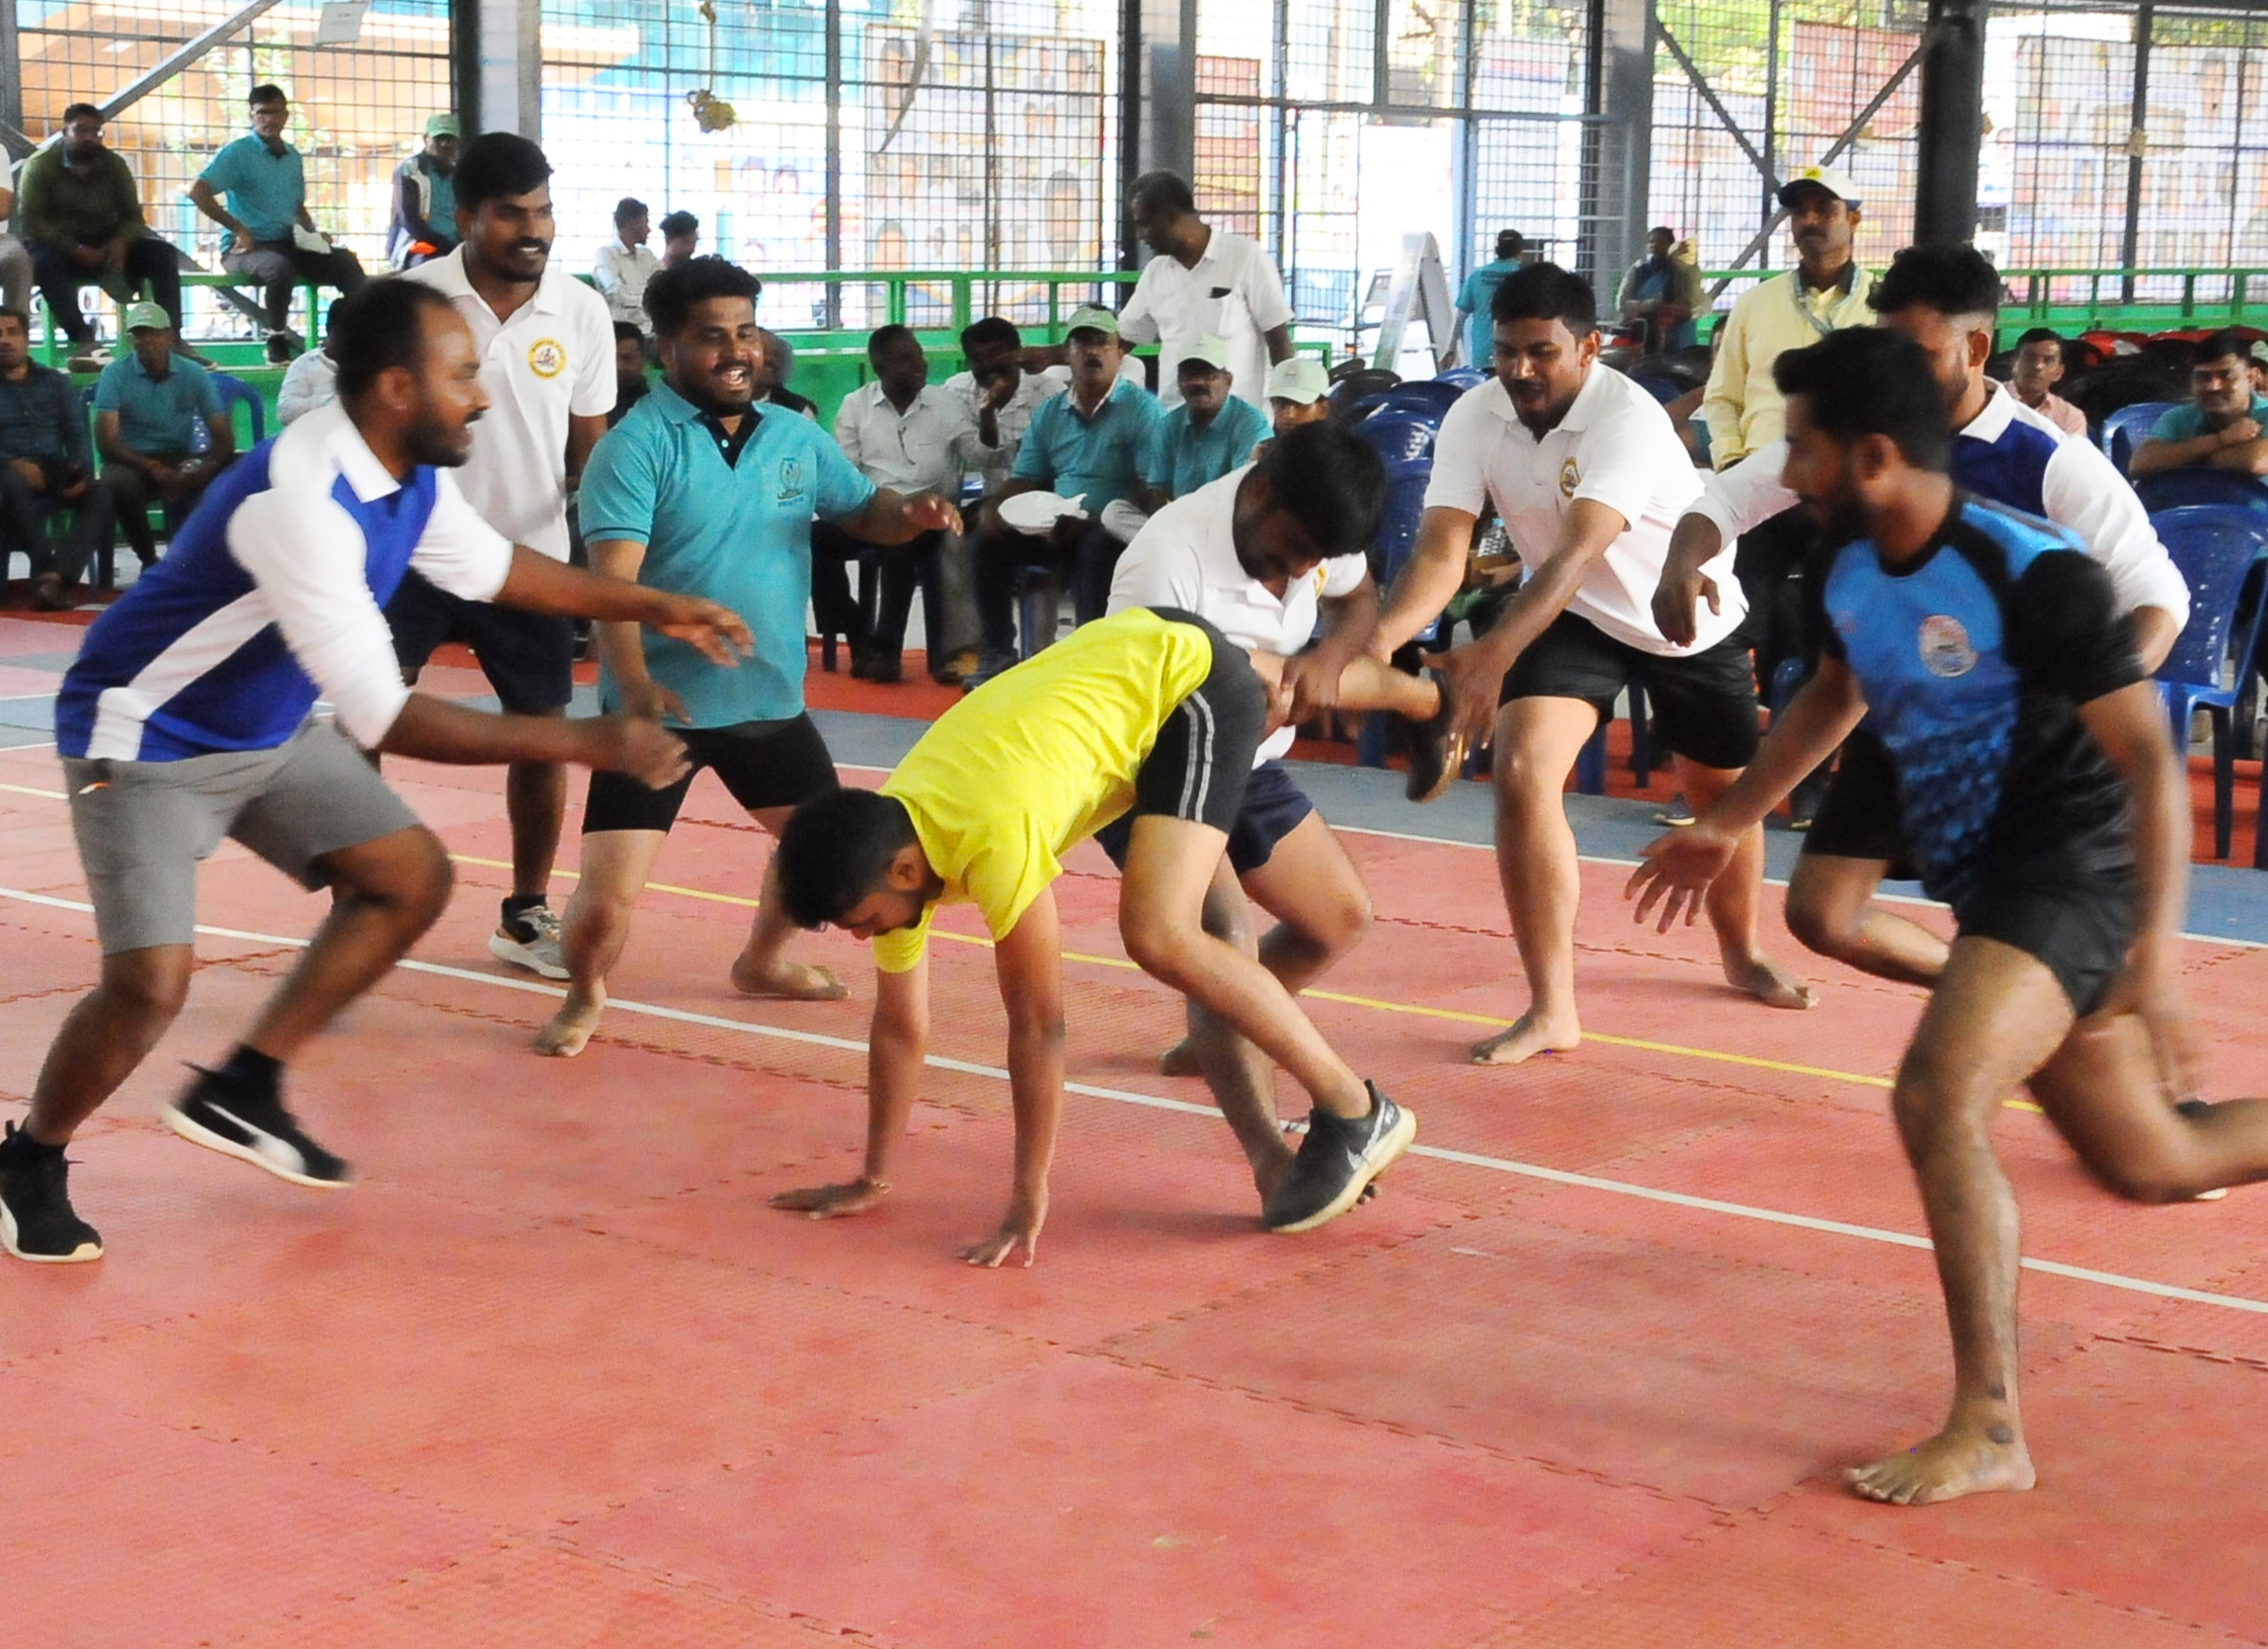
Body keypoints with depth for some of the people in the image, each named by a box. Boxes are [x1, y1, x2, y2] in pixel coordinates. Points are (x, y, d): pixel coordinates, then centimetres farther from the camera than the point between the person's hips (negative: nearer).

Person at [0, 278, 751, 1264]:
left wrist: (651, 608, 14)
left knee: (412, 878, 5)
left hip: (267, 730, 9)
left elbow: (487, 565, 16)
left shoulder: (409, 473, -7)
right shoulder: (300, 500, -35)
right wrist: (582, 743, -34)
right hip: (147, 738, -9)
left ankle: (242, 1090, 13)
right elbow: (381, 719, -36)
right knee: (151, 984, -17)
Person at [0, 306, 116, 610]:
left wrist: (81, 471, -12)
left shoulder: (55, 381, 17)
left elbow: (77, 435, 10)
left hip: (56, 473, 3)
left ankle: (53, 576, -44)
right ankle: (49, 571, -33)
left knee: (101, 493, -29)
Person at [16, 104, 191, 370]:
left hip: (105, 247, 4)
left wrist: (121, 242, -21)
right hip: (59, 247, -4)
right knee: (45, 261, -39)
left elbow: (133, 216, 3)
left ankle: (171, 338, -23)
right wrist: (75, 249, -28)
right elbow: (30, 222, -15)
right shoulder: (40, 165, -7)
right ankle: (81, 341, -43)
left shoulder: (114, 164, 5)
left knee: (163, 254, -19)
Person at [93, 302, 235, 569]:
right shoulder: (115, 374, -6)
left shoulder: (194, 374, 1)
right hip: (133, 463, -2)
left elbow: (224, 438, -2)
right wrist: (152, 468, -30)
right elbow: (106, 441, -14)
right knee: (119, 482, -38)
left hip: (180, 461, 2)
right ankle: (149, 561, -14)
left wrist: (206, 466, -26)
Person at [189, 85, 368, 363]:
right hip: (246, 247, -6)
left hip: (288, 244, 6)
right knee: (280, 267, -38)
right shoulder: (238, 152, -4)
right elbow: (198, 192, -14)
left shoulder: (292, 157, 16)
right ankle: (277, 341, -24)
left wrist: (313, 234, 7)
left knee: (345, 262, -12)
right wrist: (239, 230, -16)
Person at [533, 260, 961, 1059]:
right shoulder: (636, 445, -14)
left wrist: (912, 512, -8)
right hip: (660, 707, -6)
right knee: (608, 896, -12)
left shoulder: (797, 437, 5)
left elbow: (864, 510, 18)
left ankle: (764, 959, 48)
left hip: (771, 701, 6)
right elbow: (610, 579, -23)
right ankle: (584, 995, 20)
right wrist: (636, 686, -39)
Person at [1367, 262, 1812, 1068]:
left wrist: (1493, 654, -60)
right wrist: (1381, 636, -47)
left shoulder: (1629, 418, -34)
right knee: (1522, 770, -21)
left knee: (1724, 790, 15)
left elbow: (1578, 554, -46)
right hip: (1573, 618, 2)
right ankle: (1550, 1009, -13)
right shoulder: (1474, 417, -20)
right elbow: (1441, 550, -27)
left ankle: (1742, 954, 47)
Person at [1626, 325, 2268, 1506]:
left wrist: (2155, 956, -26)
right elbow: (1833, 698, 23)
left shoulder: (2032, 575, -22)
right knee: (2148, 1164, 16)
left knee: (1937, 1099, -26)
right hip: (1986, 887, 8)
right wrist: (1727, 823, 23)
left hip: (2073, 878, -8)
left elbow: (2151, 764, -20)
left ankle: (1988, 1429, -17)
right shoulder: (1849, 573, 1)